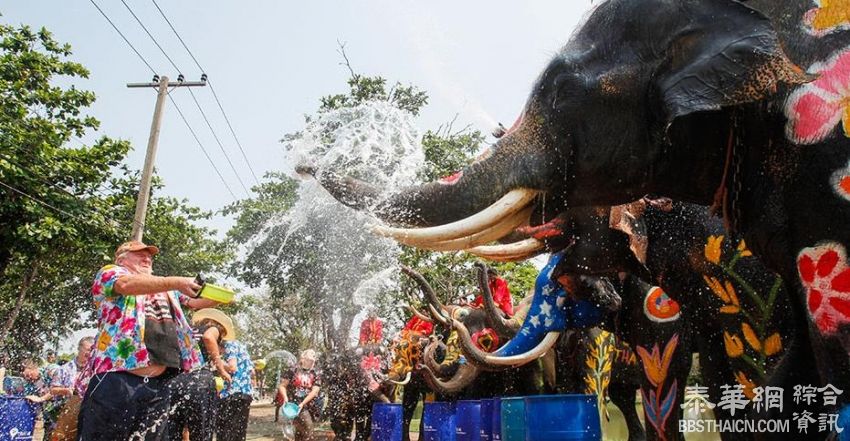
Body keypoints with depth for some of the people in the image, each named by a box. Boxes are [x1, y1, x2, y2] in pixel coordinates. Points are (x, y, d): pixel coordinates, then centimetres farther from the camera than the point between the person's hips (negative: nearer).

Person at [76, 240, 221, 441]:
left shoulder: (165, 287, 25)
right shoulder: (109, 273, 7)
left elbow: (195, 301, 26)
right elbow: (126, 284, -15)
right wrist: (176, 282, -26)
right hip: (116, 380, -6)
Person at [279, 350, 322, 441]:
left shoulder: (316, 373, 5)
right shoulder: (294, 370, 0)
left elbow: (315, 391, -6)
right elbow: (282, 386, 2)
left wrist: (303, 403, -17)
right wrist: (285, 397, -17)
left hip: (308, 405, 4)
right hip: (294, 403, -3)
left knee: (300, 430, 11)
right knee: (307, 426, -20)